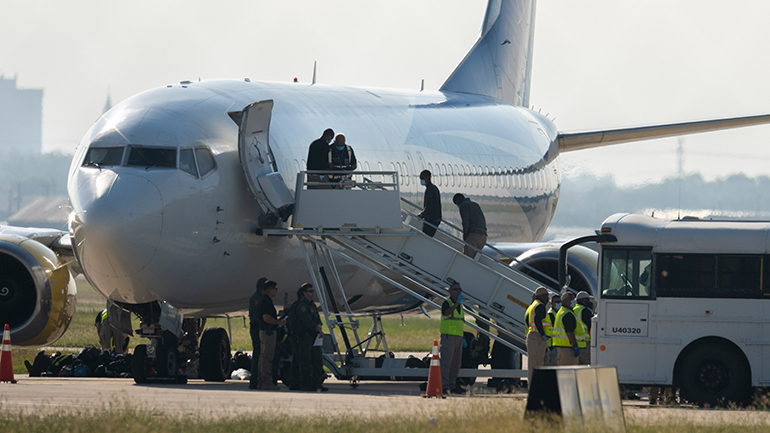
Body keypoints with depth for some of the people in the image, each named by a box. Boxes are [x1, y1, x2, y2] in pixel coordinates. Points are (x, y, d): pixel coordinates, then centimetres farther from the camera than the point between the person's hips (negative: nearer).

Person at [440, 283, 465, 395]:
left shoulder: (460, 306, 19)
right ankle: (444, 385, -14)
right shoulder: (447, 303, -6)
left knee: (456, 363, 9)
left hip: (458, 336, 8)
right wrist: (457, 303, -39)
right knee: (446, 361, -12)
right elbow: (447, 312, -29)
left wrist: (463, 338, 20)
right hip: (448, 335, -8)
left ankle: (452, 385, 15)